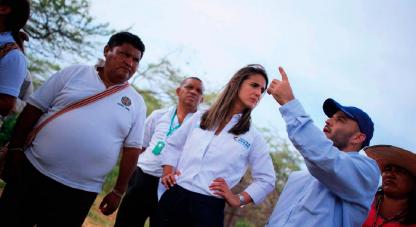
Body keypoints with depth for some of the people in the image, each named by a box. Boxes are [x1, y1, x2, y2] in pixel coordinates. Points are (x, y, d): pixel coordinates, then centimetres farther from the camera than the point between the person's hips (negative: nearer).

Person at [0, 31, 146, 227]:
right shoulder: (74, 72, 1)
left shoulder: (136, 103, 2)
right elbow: (34, 109, 2)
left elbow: (132, 148, 3)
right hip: (32, 172, 0)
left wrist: (118, 191, 2)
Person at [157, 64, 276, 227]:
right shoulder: (200, 117, 10)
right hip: (173, 197, 2)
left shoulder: (253, 137, 3)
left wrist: (238, 200, -4)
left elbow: (266, 180, 7)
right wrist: (167, 172, 4)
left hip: (209, 208, -2)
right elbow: (173, 144, 19)